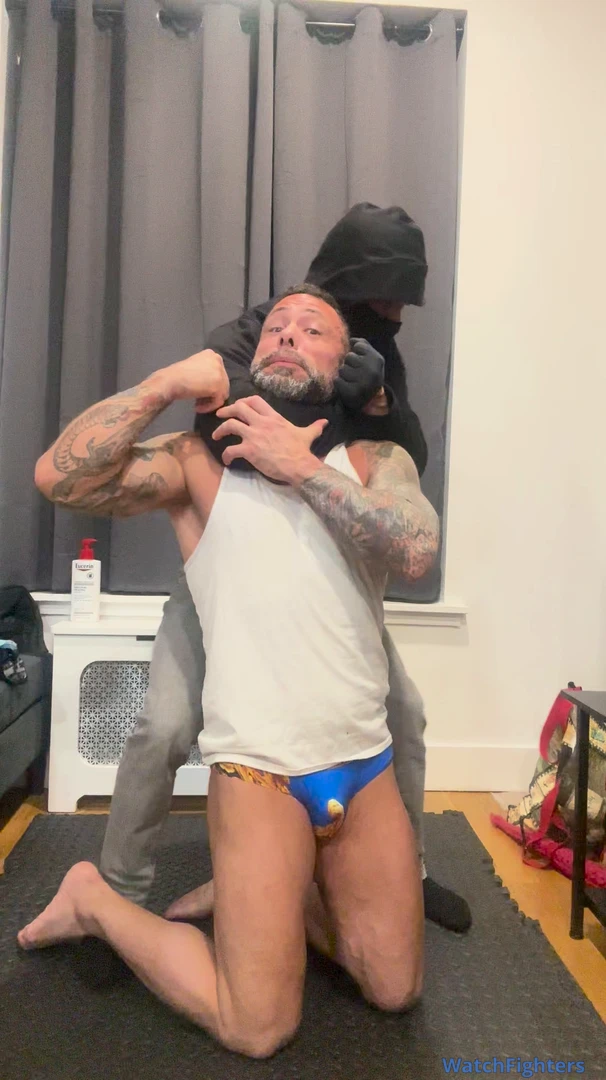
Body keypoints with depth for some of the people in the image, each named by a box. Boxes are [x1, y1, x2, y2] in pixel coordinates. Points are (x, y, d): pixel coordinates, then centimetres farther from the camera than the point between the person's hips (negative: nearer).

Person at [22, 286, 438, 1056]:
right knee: (258, 1028, 2)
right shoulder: (201, 458, -1)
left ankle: (280, 890, 39)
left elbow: (416, 550, -17)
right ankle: (93, 902, 22)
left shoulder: (376, 459, 4)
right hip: (259, 766, -3)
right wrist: (169, 383, -17)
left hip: (366, 762, 4)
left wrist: (298, 464, -17)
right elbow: (59, 478, -16)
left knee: (396, 990, 15)